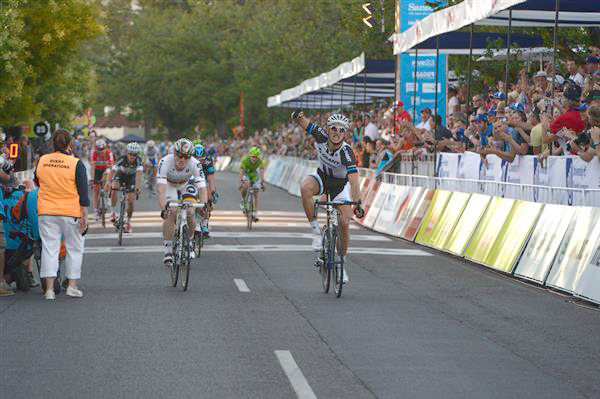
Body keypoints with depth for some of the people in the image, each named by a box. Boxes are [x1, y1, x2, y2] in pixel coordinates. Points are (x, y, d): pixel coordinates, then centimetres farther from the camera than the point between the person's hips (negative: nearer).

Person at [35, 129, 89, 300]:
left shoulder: (42, 161, 1)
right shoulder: (76, 164, -9)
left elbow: (37, 183, 16)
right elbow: (83, 193, -9)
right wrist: (84, 216, -5)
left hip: (46, 212, 2)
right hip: (71, 213, -2)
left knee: (49, 249, 5)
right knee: (75, 249, 12)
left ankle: (49, 288, 0)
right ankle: (72, 286, 12)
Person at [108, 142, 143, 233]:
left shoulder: (138, 161, -30)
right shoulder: (122, 159, -31)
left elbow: (139, 174, -43)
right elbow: (112, 172, -37)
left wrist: (137, 186, -58)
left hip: (131, 177, 1)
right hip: (120, 175, 0)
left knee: (131, 202, -7)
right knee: (114, 190, -30)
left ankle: (128, 222, 15)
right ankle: (113, 212, -10)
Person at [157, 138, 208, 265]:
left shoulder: (195, 164, -31)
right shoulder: (165, 162, -35)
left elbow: (202, 188, -35)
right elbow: (160, 188, -43)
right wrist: (164, 207, -56)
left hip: (187, 186, 2)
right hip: (169, 186, -2)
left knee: (189, 214, -15)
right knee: (171, 214, -23)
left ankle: (189, 242, 15)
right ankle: (168, 251, -15)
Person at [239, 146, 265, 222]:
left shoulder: (260, 161, -27)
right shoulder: (245, 159, -32)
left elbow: (262, 172, -33)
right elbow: (241, 172, -37)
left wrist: (262, 183, -45)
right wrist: (241, 182, -49)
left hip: (255, 175, 2)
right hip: (246, 174, -2)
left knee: (256, 194, -6)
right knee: (245, 186, -32)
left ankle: (256, 214, -2)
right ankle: (243, 200, -4)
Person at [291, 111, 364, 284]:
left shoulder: (346, 152, -33)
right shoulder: (321, 137, -24)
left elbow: (354, 179, -40)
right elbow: (302, 122, -23)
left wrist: (358, 204, -51)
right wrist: (297, 116, -49)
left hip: (340, 185, -2)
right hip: (321, 177, 2)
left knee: (344, 223, -13)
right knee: (305, 187, -35)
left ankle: (342, 262, 10)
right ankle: (316, 230, -22)